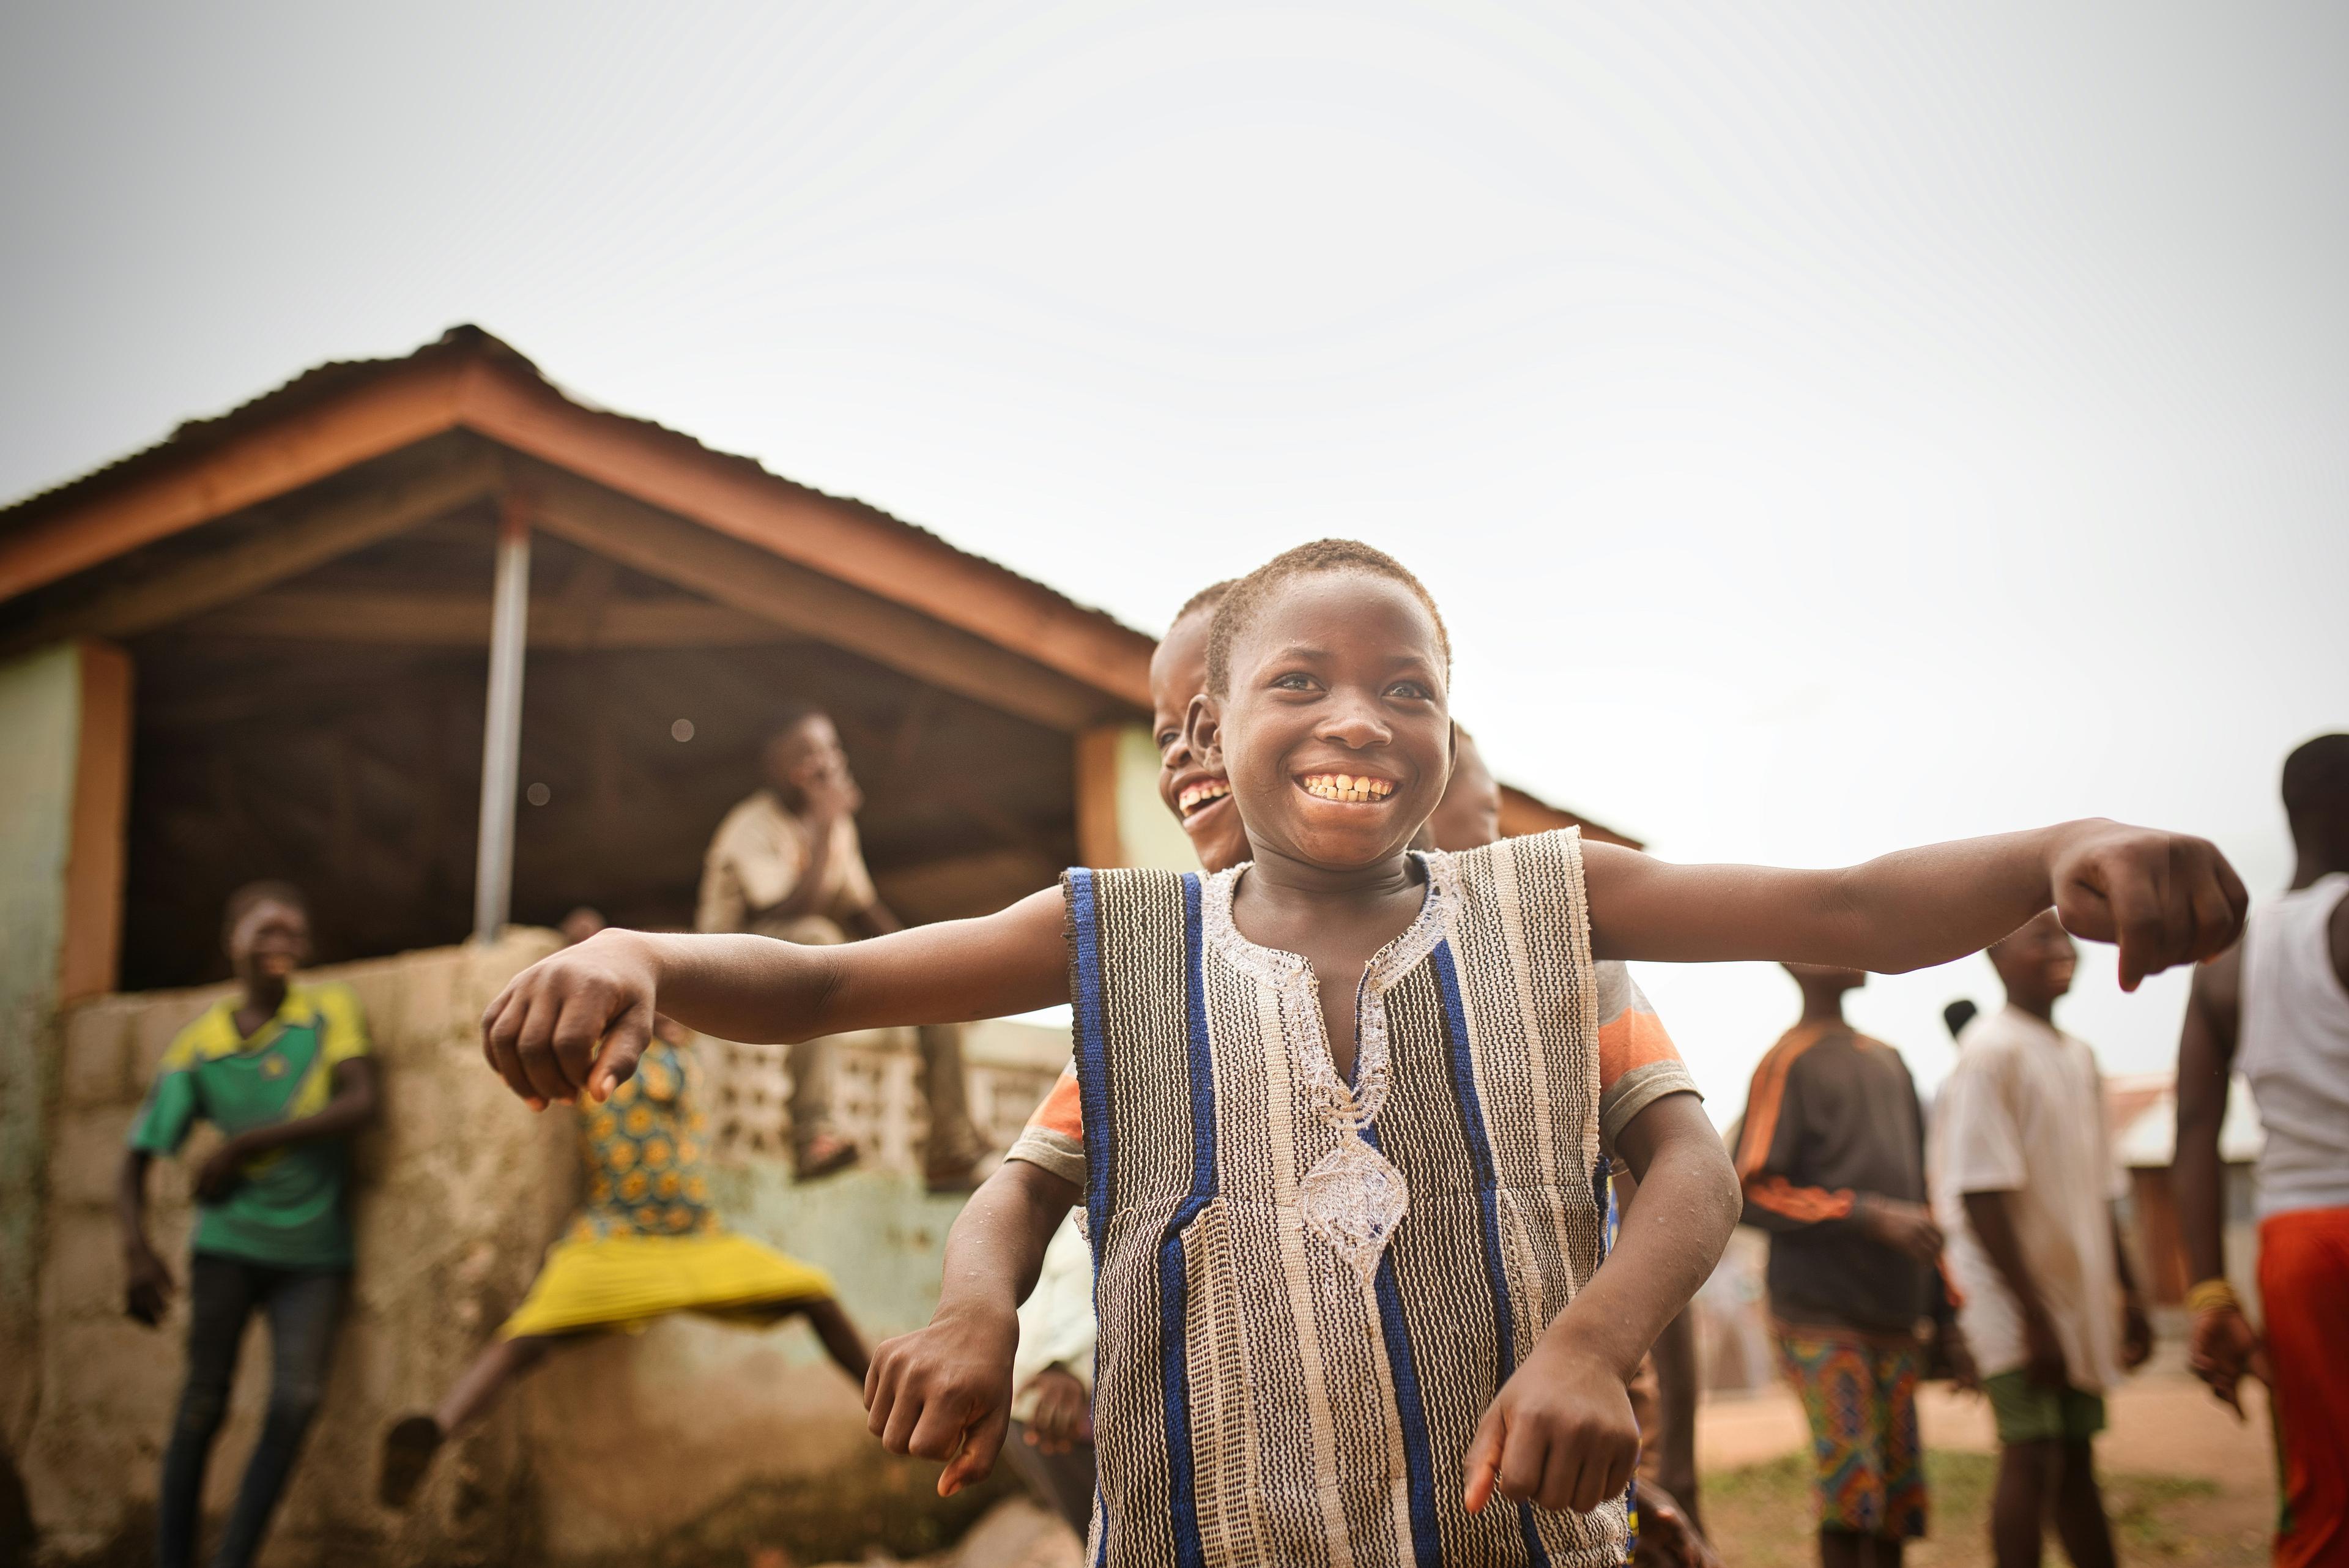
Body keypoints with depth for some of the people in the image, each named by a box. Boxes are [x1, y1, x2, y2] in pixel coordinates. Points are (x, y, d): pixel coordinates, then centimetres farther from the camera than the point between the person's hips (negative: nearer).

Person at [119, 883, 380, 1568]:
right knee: (204, 1402, -1)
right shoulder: (197, 1046, -2)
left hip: (314, 1249, 0)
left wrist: (245, 1144, -18)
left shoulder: (330, 1010, -3)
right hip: (229, 1241, 0)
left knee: (296, 1401, -10)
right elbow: (139, 1155, -3)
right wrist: (136, 1247, -19)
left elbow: (360, 1103, -16)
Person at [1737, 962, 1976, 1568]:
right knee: (1850, 1494, -13)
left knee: (1896, 1499, 5)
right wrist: (1867, 1214, -17)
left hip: (1893, 1320, 6)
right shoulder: (1789, 1063, -2)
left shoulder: (1890, 1063, 19)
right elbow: (1751, 1194, -10)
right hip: (1819, 1313, -6)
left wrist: (1947, 1320, 19)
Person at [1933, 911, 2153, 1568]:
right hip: (2017, 1299, -8)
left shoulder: (2077, 1057, 13)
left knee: (2076, 1461, 13)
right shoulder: (1991, 1051, -13)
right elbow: (1981, 1197, -18)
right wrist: (2033, 1314, -20)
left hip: (2078, 1298, 8)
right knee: (2033, 1459, -8)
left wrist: (2129, 1294, 17)